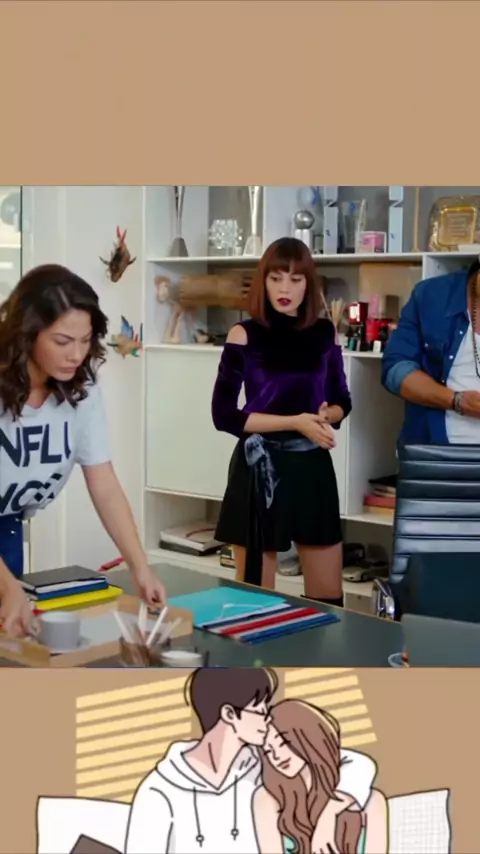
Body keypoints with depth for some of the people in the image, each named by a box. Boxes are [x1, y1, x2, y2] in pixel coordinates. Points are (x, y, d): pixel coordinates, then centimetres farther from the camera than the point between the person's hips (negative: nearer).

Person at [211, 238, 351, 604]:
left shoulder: (325, 332, 5)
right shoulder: (244, 335, -6)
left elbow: (343, 401, 15)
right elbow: (224, 414, -10)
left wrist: (326, 416, -9)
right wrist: (295, 422, -16)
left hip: (312, 464, 3)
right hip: (260, 466, -3)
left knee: (329, 594, 7)